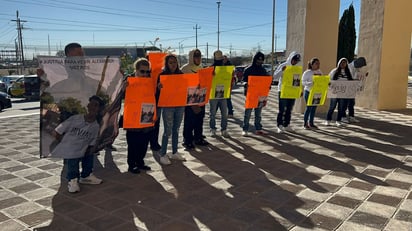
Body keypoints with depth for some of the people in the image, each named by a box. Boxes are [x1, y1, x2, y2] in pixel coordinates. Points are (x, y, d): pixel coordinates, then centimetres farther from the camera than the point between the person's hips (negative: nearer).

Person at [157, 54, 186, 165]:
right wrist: (159, 88, -28)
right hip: (167, 106, -5)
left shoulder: (180, 74, 8)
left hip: (180, 105, 5)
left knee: (176, 130, 13)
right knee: (168, 131, -3)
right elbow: (158, 92, -7)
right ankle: (163, 154, 8)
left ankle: (174, 152, 25)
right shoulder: (162, 75, -5)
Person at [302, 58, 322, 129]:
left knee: (314, 107, 8)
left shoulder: (320, 72, 11)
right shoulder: (307, 72, -6)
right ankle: (305, 123, 8)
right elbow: (303, 82, -11)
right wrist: (311, 83, -26)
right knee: (309, 107, -3)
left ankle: (311, 123, 19)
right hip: (309, 92, -5)